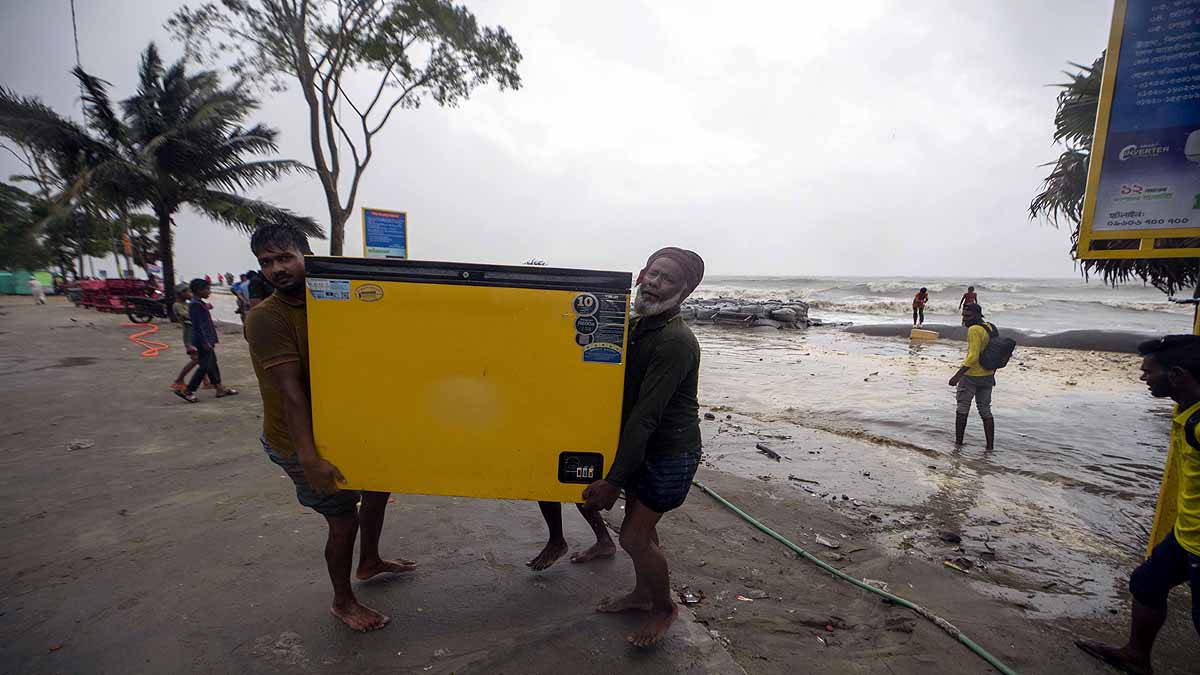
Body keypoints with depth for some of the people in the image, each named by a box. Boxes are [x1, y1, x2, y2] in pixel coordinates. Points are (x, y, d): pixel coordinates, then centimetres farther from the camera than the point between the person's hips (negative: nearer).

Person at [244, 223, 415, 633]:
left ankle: (369, 563, 45)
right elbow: (290, 392, -27)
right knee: (344, 519, 0)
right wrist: (309, 459, -29)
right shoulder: (266, 317, -21)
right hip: (298, 441, -8)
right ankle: (343, 602, 25)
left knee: (378, 485, 21)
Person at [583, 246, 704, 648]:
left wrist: (613, 480, -24)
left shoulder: (675, 342, -26)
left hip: (671, 453, -8)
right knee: (640, 526, 20)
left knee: (634, 536, 0)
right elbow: (624, 395, 9)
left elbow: (645, 417, -27)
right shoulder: (636, 326, 2)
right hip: (645, 447, 8)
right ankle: (642, 594, 43)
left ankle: (664, 608, 25)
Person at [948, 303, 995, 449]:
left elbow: (973, 356, -27)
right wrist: (992, 374, 24)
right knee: (985, 411, 14)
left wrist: (957, 375, -28)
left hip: (971, 376, -8)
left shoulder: (974, 330, -20)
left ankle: (958, 443, 11)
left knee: (962, 409, 6)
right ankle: (990, 446, 15)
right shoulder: (991, 327, 8)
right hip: (988, 376, 8)